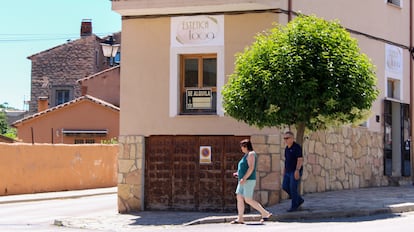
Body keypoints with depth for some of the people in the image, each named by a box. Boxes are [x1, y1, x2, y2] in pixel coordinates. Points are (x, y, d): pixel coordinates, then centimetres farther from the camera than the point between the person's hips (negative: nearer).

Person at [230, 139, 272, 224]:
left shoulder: (251, 154, -13)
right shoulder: (247, 155, 18)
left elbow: (251, 168, -23)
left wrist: (244, 178, -26)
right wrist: (238, 173, 18)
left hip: (249, 181, -10)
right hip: (244, 181, 10)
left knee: (248, 200, -10)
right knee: (239, 198, 3)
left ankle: (265, 213, -3)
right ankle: (240, 219, 2)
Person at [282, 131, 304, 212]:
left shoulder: (297, 147, -16)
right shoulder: (287, 148, 10)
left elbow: (300, 159, -20)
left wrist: (297, 170, -26)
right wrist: (284, 169, 17)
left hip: (296, 171, -9)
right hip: (289, 171, 9)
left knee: (293, 188, -7)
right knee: (285, 187, 5)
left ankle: (294, 206, 5)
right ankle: (299, 200, 19)